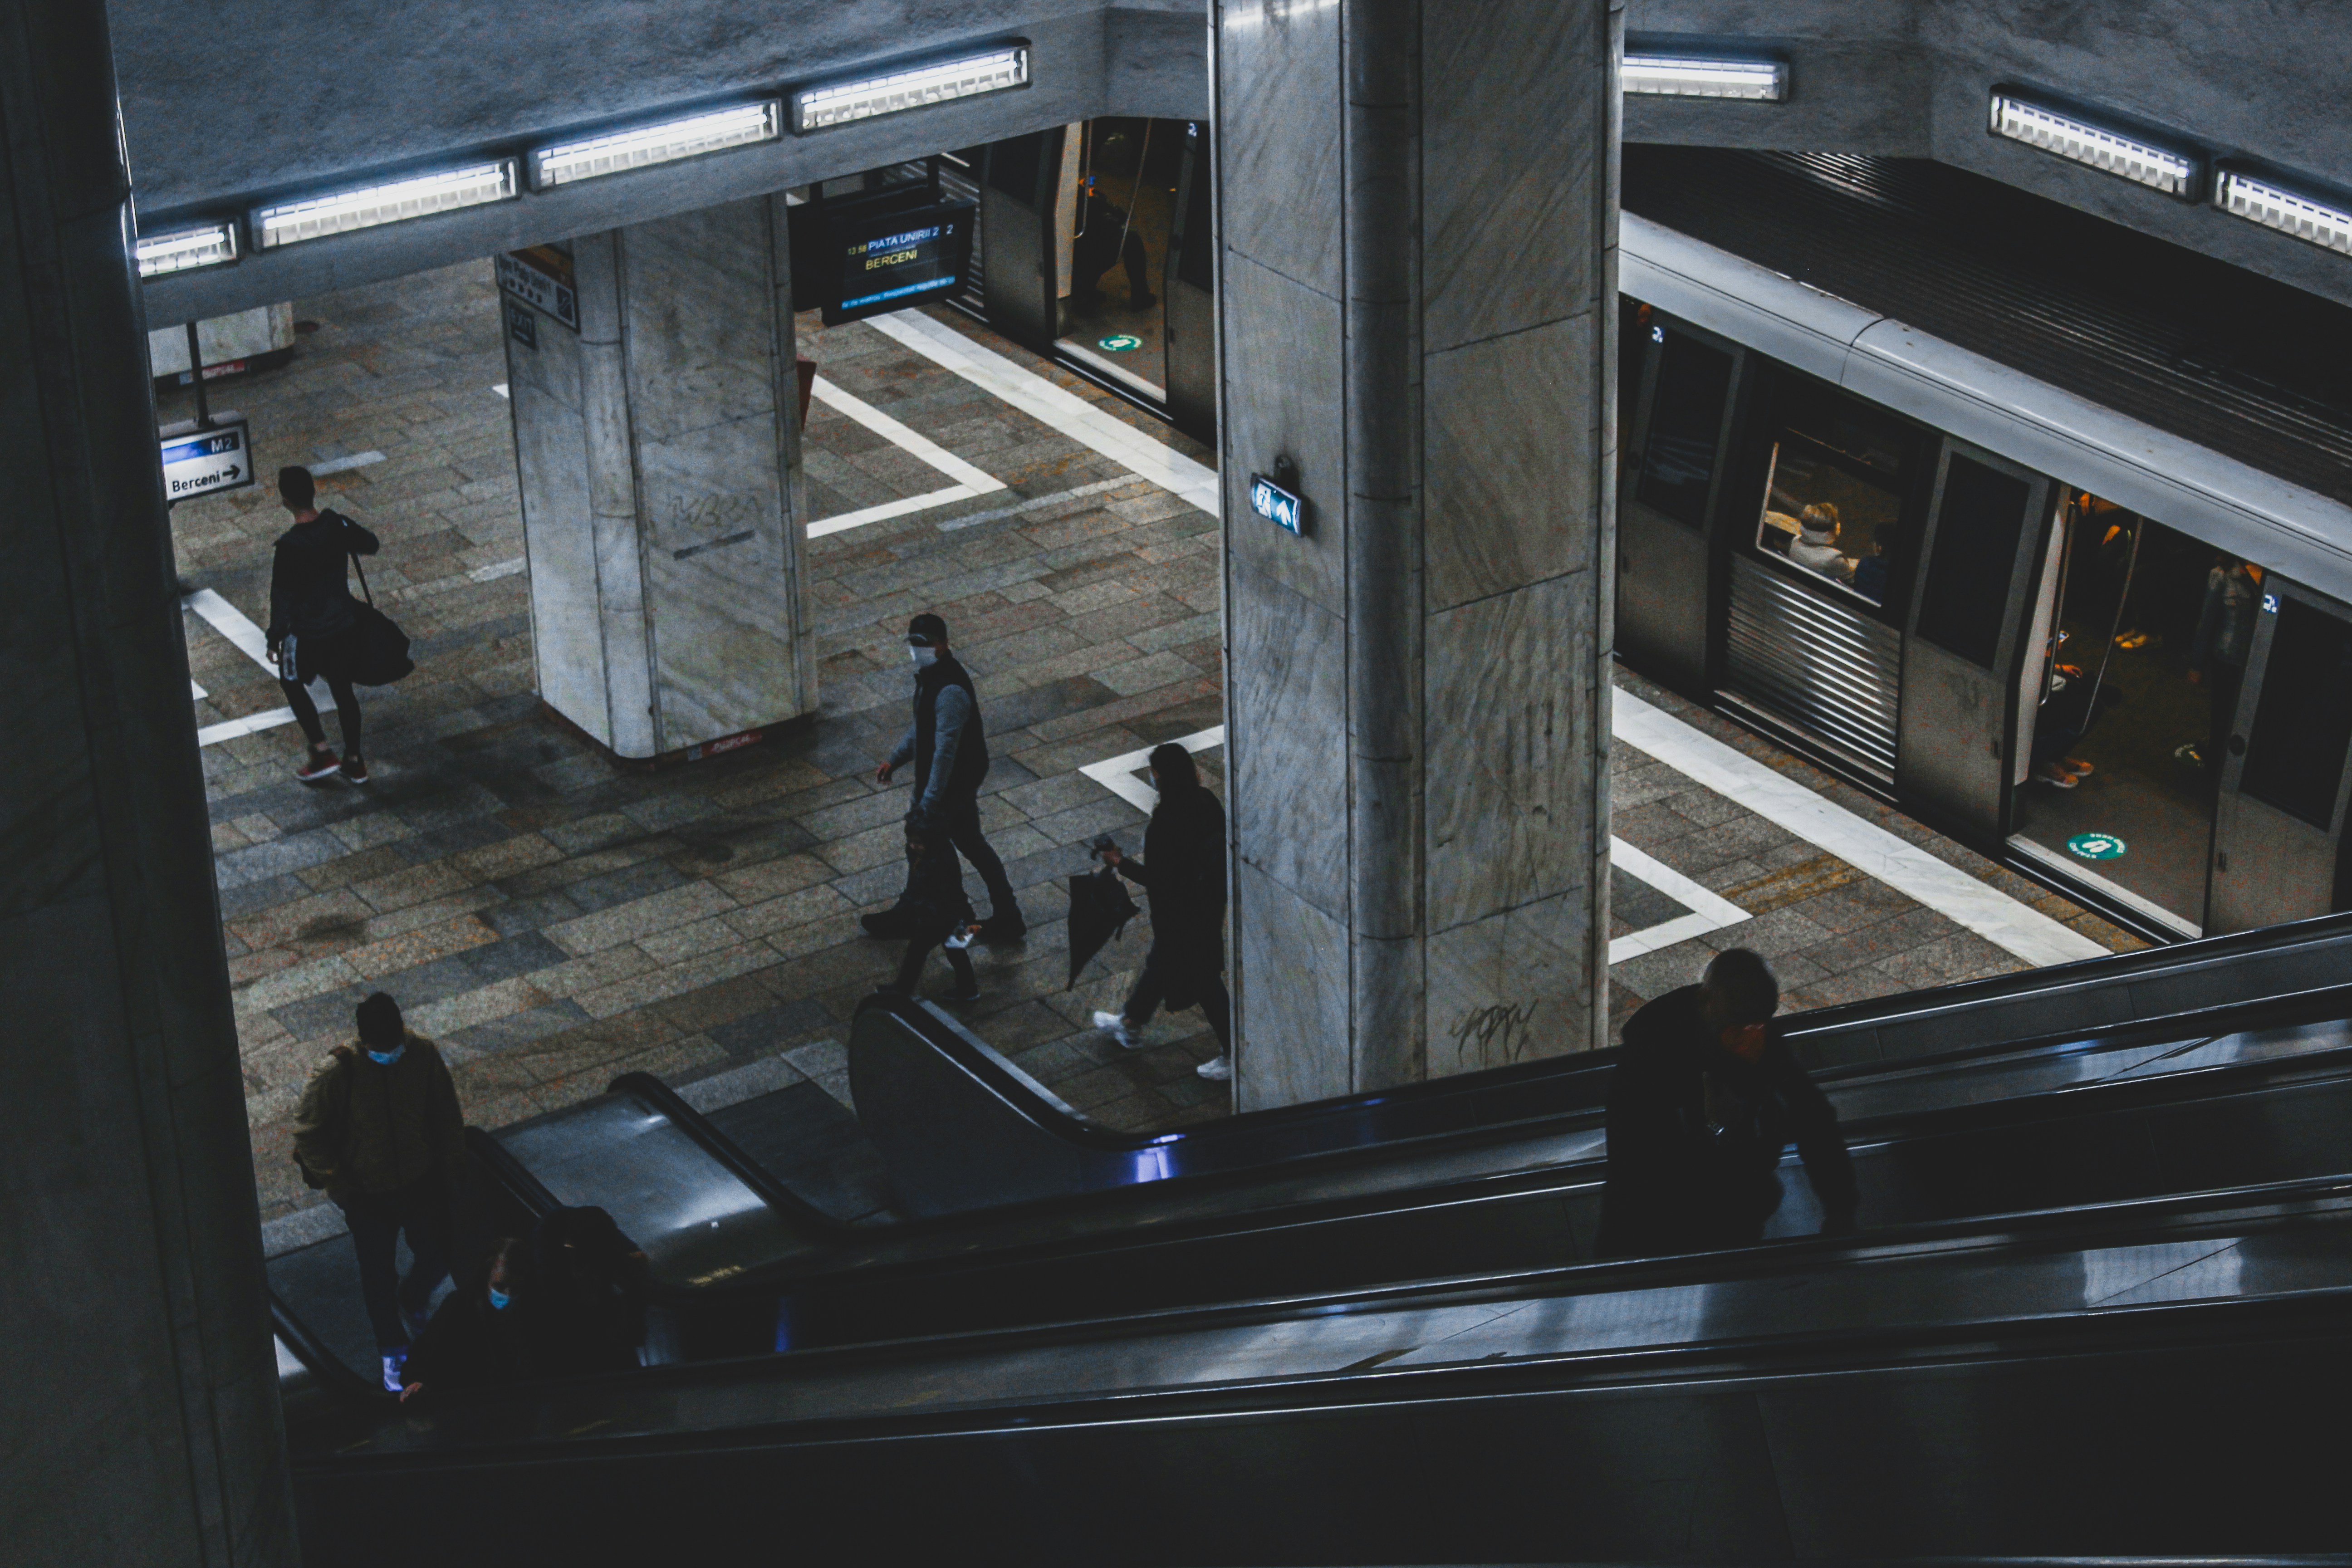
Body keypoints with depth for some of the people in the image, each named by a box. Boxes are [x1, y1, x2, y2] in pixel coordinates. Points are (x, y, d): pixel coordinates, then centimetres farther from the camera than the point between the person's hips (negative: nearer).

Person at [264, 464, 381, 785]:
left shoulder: (289, 545, -26)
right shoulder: (338, 525, -11)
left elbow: (282, 598, -19)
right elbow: (370, 545, 10)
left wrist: (275, 640, -8)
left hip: (307, 634, -5)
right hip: (345, 626, 5)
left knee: (292, 683, 21)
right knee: (343, 689, 20)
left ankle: (322, 752, 16)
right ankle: (354, 761, 28)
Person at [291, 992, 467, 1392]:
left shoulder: (423, 1055, -18)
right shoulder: (338, 1072, -26)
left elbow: (448, 1119, -2)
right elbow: (308, 1134, -13)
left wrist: (452, 1172, 3)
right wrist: (336, 1183, -16)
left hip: (422, 1184, 2)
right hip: (367, 1192, -2)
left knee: (437, 1258, 15)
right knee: (378, 1275, 13)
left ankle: (412, 1305, 50)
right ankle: (393, 1352, 37)